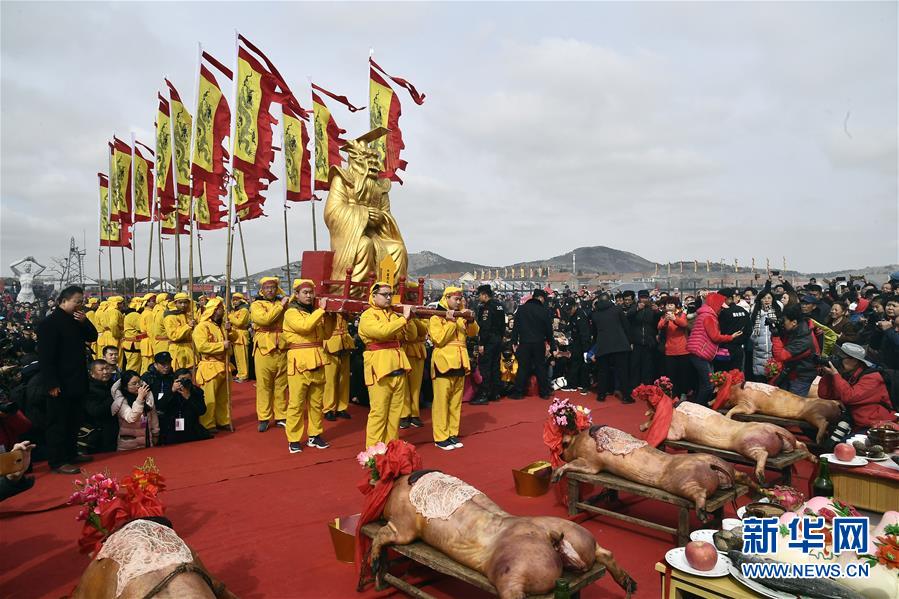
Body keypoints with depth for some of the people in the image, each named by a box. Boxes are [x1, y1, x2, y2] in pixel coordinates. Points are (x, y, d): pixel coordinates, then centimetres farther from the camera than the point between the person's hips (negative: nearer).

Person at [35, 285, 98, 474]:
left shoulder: (76, 319, 10)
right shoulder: (49, 323, -15)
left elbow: (92, 337, 13)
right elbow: (45, 355, -19)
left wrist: (84, 322, -6)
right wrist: (52, 384, -21)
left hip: (76, 381, 9)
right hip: (60, 384, -9)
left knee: (73, 420, 17)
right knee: (58, 423, -1)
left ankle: (71, 453, 28)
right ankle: (57, 462, 5)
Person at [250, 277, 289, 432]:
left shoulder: (283, 303, 12)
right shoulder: (256, 305, 2)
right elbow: (264, 319, -19)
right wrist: (280, 305, -14)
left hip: (282, 351, 3)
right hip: (264, 351, -3)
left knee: (281, 386, 9)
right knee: (264, 386, 2)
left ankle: (281, 416, 18)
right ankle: (264, 418, 11)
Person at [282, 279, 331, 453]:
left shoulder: (315, 312, 15)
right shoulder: (291, 312, -5)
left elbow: (326, 334, 13)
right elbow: (304, 326, -24)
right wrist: (321, 310, -18)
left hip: (317, 362, 6)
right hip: (299, 362, -6)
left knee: (316, 402, 11)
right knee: (296, 403, -2)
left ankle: (314, 435, 21)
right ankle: (293, 440, 7)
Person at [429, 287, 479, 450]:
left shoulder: (460, 316, 15)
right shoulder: (436, 317, -4)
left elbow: (473, 333, 6)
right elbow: (439, 339, -17)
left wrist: (470, 320, -11)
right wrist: (450, 321, -19)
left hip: (459, 364, 6)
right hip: (444, 363, -6)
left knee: (456, 402, 10)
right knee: (441, 402, -4)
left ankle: (453, 434, 19)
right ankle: (441, 437, 1)